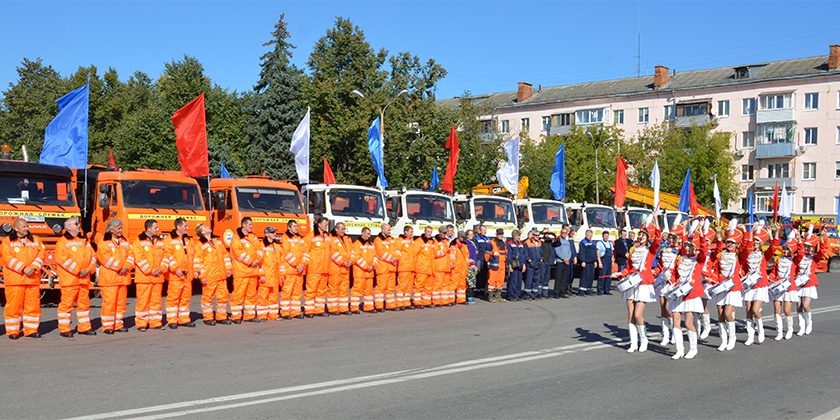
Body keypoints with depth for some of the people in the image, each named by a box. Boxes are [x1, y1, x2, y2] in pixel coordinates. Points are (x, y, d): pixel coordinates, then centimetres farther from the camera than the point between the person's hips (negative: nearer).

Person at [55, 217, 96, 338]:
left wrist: (90, 269, -3)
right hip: (69, 279, -7)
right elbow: (63, 260, -15)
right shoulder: (62, 242, -5)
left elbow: (92, 256, 16)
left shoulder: (84, 241, 18)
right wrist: (78, 271, -17)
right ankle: (64, 329, 3)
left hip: (84, 279, 7)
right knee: (67, 303, -5)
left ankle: (84, 327, 20)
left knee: (84, 303, 11)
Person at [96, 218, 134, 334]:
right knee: (109, 301, -7)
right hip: (109, 277, -6)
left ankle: (118, 324, 18)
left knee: (121, 301, 9)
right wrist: (119, 267, -15)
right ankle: (107, 326, 0)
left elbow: (130, 255, 8)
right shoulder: (103, 243, -5)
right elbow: (106, 258, -15)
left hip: (123, 277, 6)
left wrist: (126, 267, -9)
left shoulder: (125, 241, 15)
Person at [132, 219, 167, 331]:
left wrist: (162, 268, -6)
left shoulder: (160, 241, 14)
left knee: (156, 300, 9)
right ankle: (141, 323, 4)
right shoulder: (139, 242, -4)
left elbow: (165, 256, 10)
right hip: (144, 277, -5)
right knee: (143, 300, -3)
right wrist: (150, 271, -14)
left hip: (158, 277, 5)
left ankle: (156, 322, 16)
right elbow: (139, 259, -11)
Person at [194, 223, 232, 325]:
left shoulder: (218, 241, 15)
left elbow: (225, 254, 18)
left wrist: (228, 268, 11)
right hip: (209, 277, -6)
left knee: (223, 295, 8)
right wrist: (202, 275, -13)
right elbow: (198, 261, -7)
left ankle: (221, 317, 19)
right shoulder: (200, 245, -4)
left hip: (221, 275, 6)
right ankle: (208, 318, 11)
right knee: (208, 297, 1)